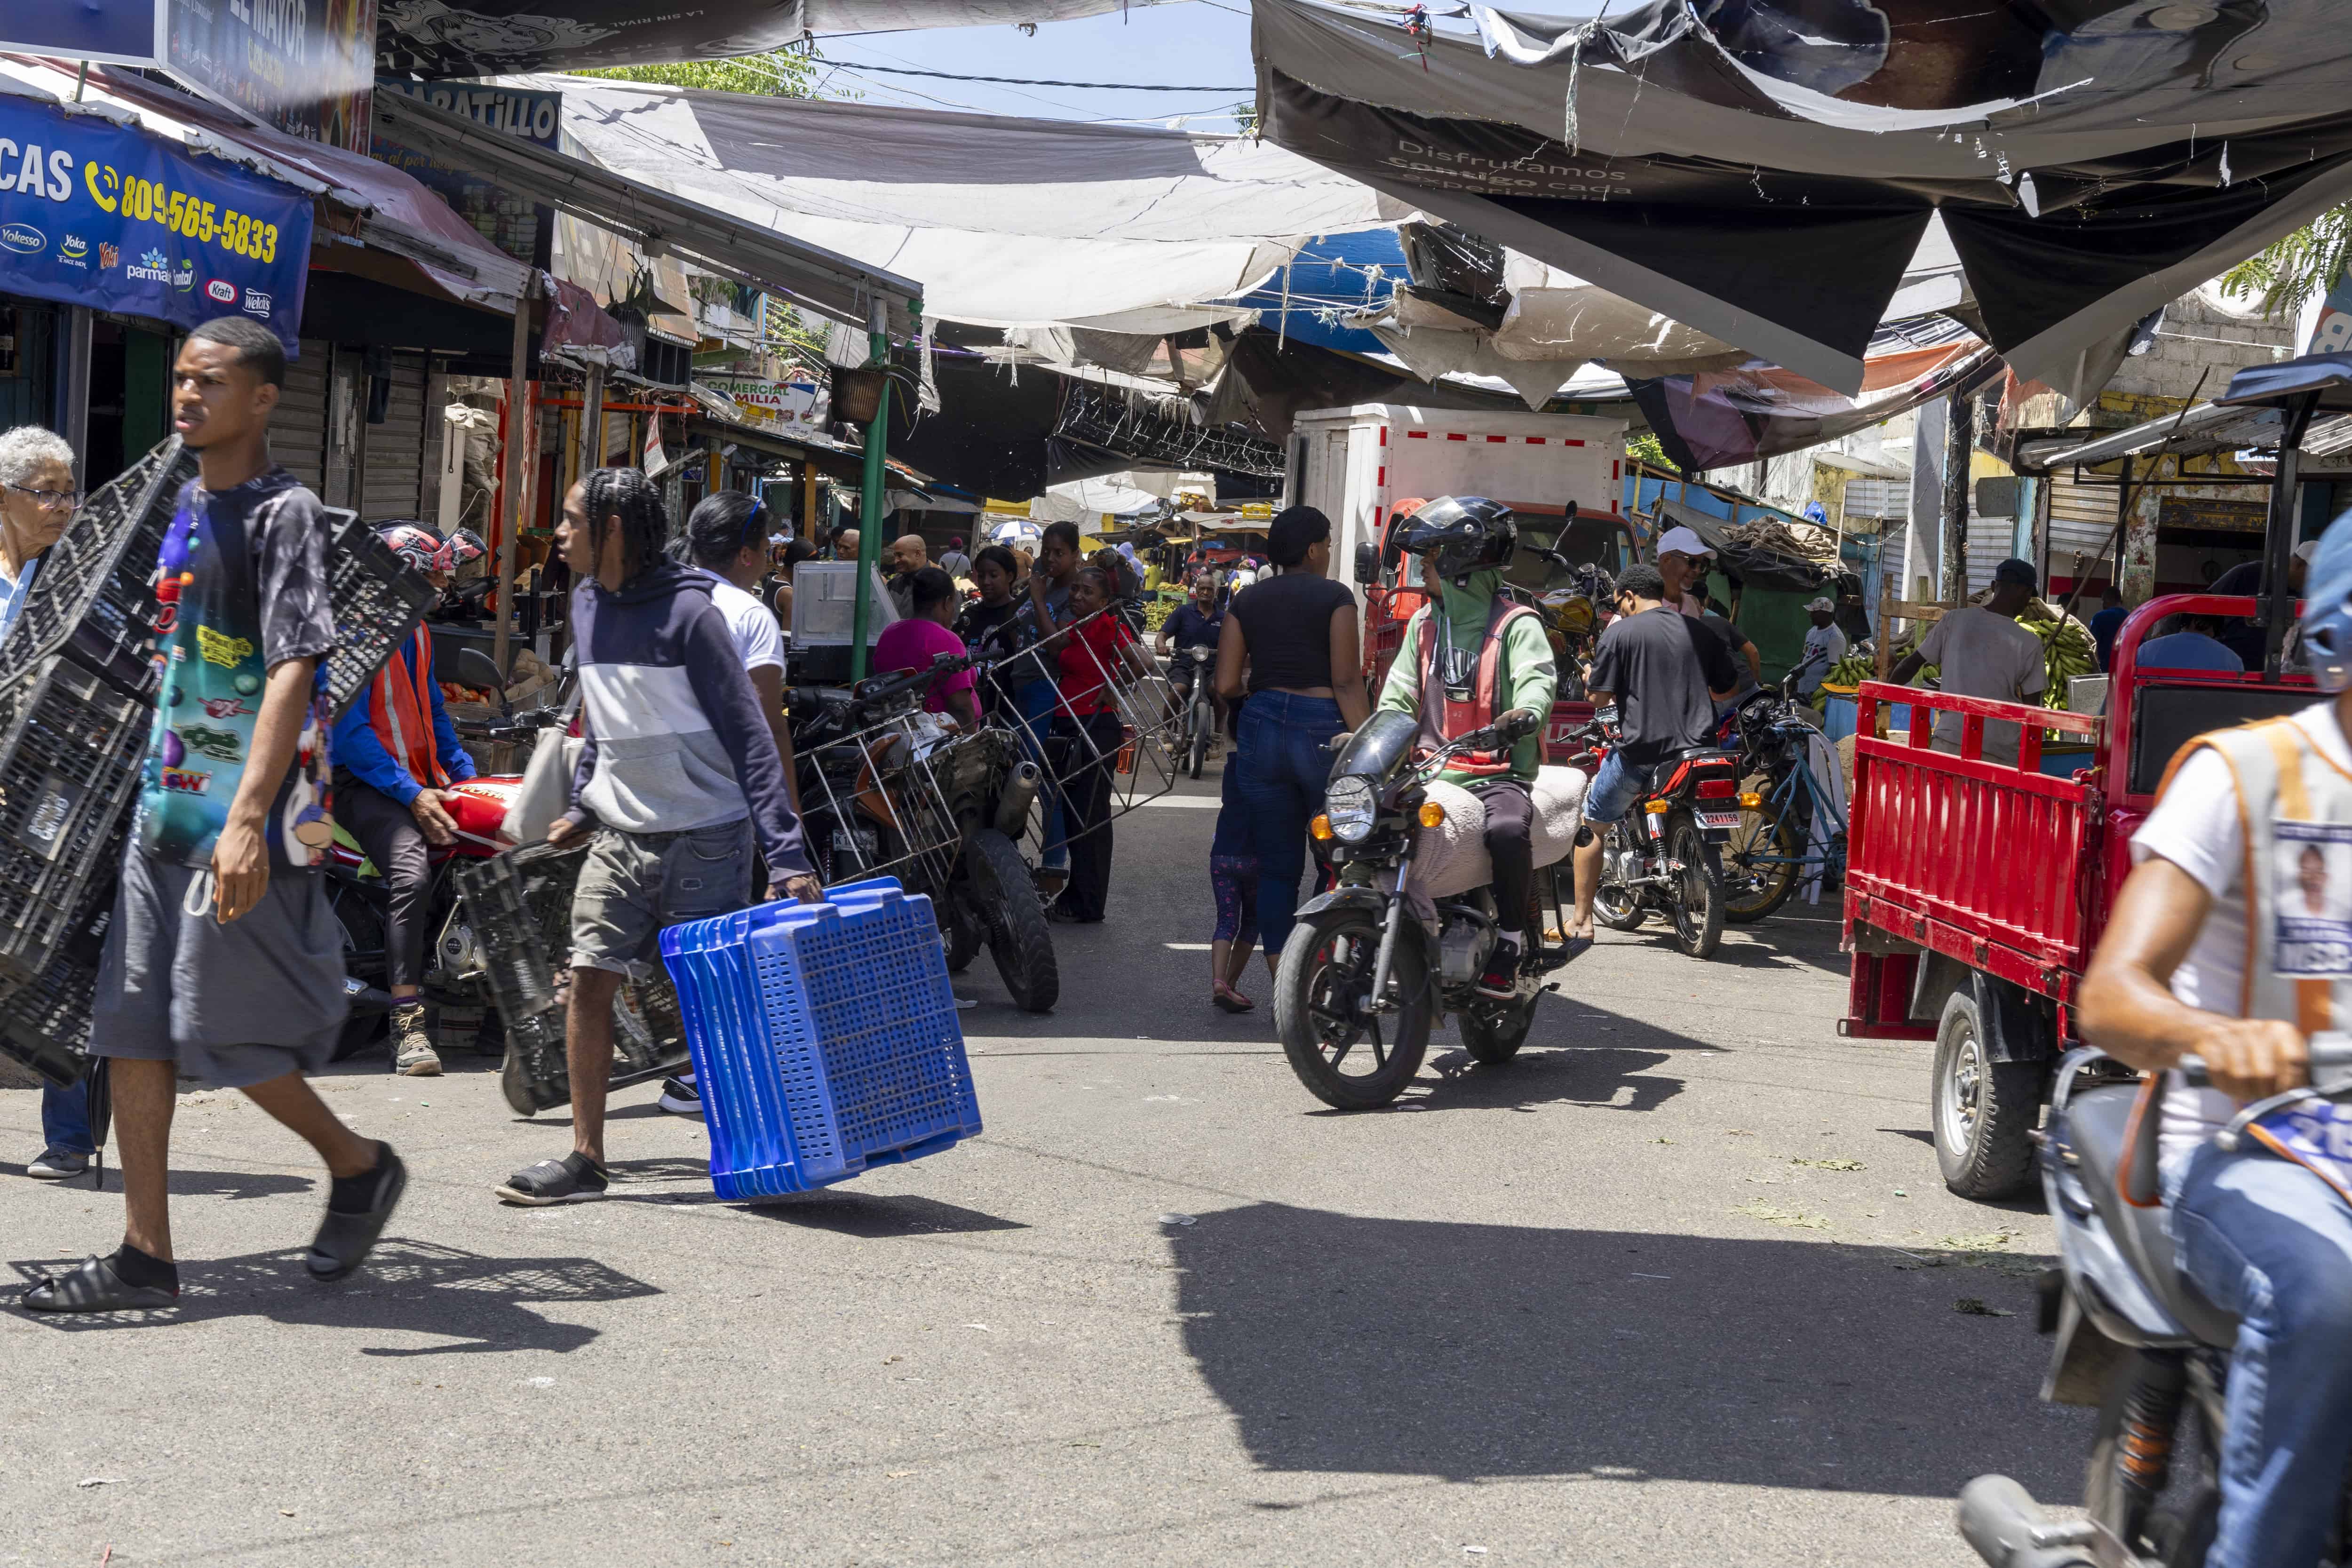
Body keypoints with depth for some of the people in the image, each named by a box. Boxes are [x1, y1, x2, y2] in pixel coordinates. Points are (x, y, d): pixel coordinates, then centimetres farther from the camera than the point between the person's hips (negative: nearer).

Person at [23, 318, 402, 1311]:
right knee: (131, 1028, 4)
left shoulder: (283, 513, -10)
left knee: (217, 1030, -5)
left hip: (244, 820, -8)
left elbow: (293, 671, -20)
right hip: (166, 810, 8)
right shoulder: (186, 506, 15)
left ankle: (359, 1166, 17)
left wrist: (247, 820, -28)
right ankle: (145, 1258, 9)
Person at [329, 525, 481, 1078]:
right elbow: (349, 728, -16)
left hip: (420, 779, 9)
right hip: (361, 780, -8)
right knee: (412, 872, -32)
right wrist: (410, 794, -20)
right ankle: (408, 1025, -34)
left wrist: (465, 775, 11)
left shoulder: (416, 632, 18)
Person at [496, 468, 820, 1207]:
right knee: (589, 980, -1)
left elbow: (747, 733, -15)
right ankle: (585, 1159, 5)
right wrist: (582, 805, 14)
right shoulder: (587, 603, 8)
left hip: (705, 834, -6)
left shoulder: (688, 612, -13)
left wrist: (786, 854, -21)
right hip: (620, 834, 6)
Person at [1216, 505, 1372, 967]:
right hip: (1323, 731, -4)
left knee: (1277, 867, 8)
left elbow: (1226, 686, 4)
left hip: (1262, 727, 4)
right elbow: (1347, 682, -11)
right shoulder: (1334, 596, -3)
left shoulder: (1246, 601, 9)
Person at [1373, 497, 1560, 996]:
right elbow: (1399, 694, 19)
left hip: (1498, 773, -6)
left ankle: (1510, 941, -19)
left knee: (1508, 829, -36)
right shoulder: (1425, 623, 20)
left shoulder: (1515, 623, 1)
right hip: (1431, 772, 6)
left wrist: (1525, 713, -37)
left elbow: (1538, 678, -14)